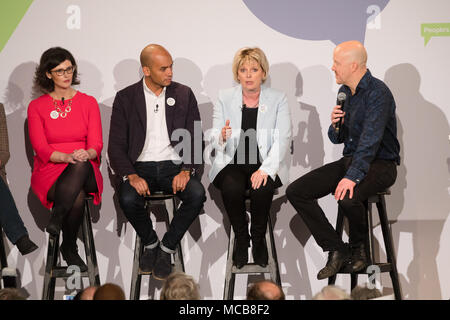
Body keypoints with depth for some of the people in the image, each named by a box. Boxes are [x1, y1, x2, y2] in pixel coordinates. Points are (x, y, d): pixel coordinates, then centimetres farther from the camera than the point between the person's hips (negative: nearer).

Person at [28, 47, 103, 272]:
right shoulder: (37, 107, 8)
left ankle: (57, 217, -32)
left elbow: (96, 144, 3)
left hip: (86, 171, 1)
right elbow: (40, 148, -3)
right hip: (49, 173, -1)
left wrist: (86, 154, -23)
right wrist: (66, 157, -24)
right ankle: (70, 249, -21)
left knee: (81, 166, -39)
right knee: (77, 198, -36)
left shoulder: (88, 103, 11)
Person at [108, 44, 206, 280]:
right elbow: (116, 146, -1)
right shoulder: (125, 98, 3)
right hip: (141, 166, -1)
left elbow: (195, 140, 5)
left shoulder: (184, 95, 7)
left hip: (174, 165, 1)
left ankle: (166, 248, -7)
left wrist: (187, 170, -14)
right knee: (128, 199, -32)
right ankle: (150, 243, -1)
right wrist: (131, 175, -19)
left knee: (196, 194, -29)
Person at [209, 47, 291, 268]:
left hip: (265, 165, -1)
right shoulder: (224, 99, 5)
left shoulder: (278, 100, 2)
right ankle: (241, 240, -9)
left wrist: (266, 169, -22)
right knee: (232, 187, -31)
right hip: (231, 164, 1)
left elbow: (282, 140, -6)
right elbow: (214, 141, 2)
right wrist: (222, 137, -24)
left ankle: (259, 240, -8)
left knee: (262, 188, -32)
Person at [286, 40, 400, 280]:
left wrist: (352, 176, -38)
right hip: (350, 159, 8)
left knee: (347, 197, -38)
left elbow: (371, 140, -27)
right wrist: (335, 124, -7)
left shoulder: (378, 93, -17)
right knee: (295, 192, -7)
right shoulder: (344, 91, 10)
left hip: (380, 164, -8)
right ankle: (336, 250, -5)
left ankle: (359, 248, -7)